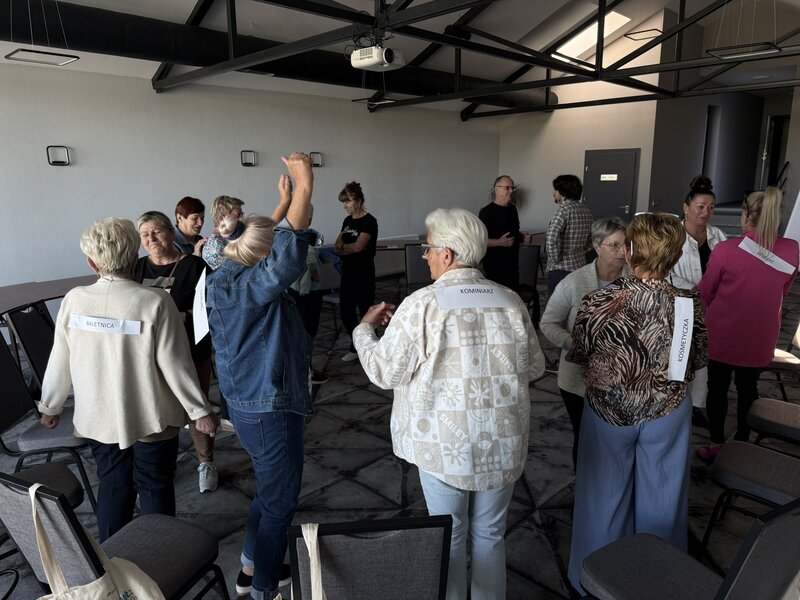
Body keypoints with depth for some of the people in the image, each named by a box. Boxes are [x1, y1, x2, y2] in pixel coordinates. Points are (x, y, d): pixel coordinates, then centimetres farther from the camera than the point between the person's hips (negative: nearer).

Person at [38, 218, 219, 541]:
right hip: (151, 417, -3)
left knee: (112, 485, 21)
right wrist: (200, 411, -7)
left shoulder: (74, 300, -9)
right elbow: (175, 364, -18)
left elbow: (60, 362, -1)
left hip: (98, 416, 3)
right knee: (155, 486, 15)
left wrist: (49, 407, 15)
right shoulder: (155, 302, -20)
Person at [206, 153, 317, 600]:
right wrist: (305, 187, -41)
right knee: (280, 500, 8)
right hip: (268, 409, -10)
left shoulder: (238, 275, 6)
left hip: (263, 401, 11)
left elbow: (274, 240, 23)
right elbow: (287, 258, -42)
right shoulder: (233, 285, -25)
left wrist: (290, 200, 16)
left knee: (271, 491, 26)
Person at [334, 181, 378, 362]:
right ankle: (356, 347, 29)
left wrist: (343, 247, -1)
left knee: (366, 312, 0)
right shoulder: (347, 221, 11)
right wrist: (349, 248, -10)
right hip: (347, 273, 7)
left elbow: (358, 246, -18)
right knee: (346, 312, 12)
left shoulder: (369, 221, -11)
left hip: (364, 274, -7)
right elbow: (338, 244, 11)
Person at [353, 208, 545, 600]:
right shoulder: (511, 301, -3)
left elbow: (385, 372, -10)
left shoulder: (422, 305, -15)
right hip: (502, 441, 4)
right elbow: (534, 368, 6)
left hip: (445, 442, -3)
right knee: (489, 535, 21)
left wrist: (365, 329, 7)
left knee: (449, 538, 17)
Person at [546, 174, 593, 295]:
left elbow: (552, 237, -26)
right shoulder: (586, 210, 12)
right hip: (580, 266, 8)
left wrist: (555, 259, -15)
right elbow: (590, 242, 20)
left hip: (560, 270, -8)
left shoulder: (564, 208, -13)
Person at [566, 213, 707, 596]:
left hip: (607, 410, -1)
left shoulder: (598, 303, -23)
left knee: (604, 496, 19)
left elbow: (577, 356, -9)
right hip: (666, 412, 1)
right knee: (660, 498, 22)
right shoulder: (691, 306, -17)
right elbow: (696, 363, -2)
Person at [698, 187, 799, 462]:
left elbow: (706, 292, -6)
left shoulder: (725, 250, -22)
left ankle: (716, 446, 25)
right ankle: (742, 444, 36)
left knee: (718, 387, 13)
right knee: (748, 387, 21)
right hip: (760, 335, 3)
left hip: (724, 333, -3)